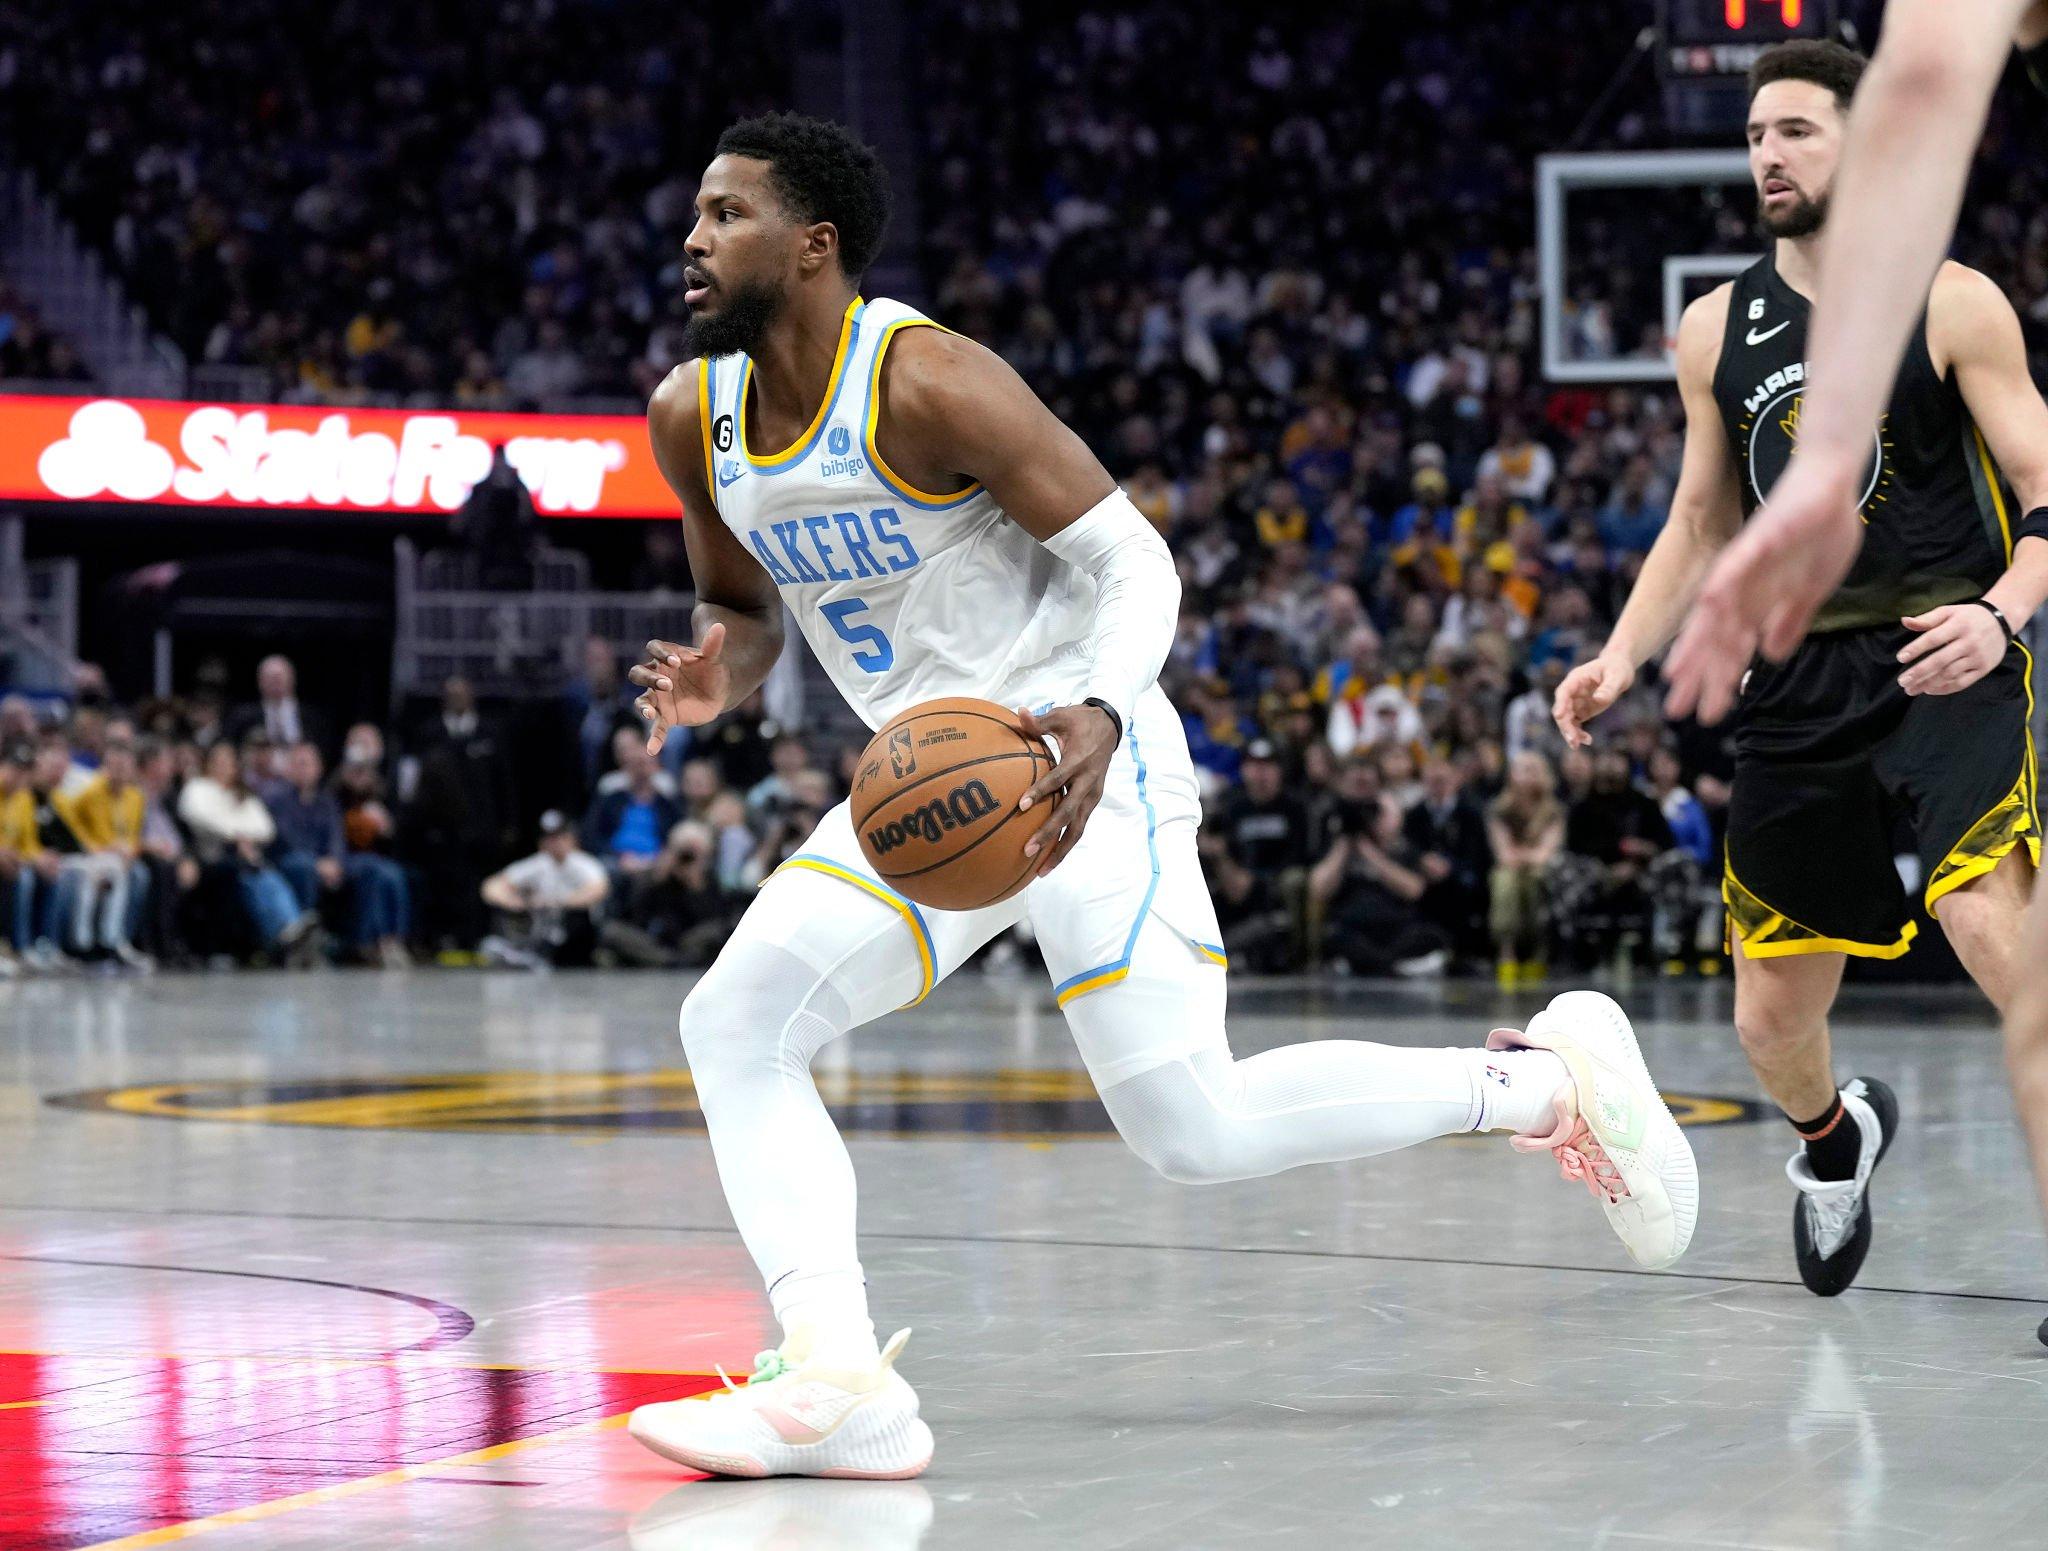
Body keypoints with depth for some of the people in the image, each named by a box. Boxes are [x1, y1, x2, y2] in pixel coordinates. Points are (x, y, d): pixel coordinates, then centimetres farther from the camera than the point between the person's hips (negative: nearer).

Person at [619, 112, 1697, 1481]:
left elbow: (1135, 559, -18)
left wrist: (1100, 713, -38)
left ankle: (1549, 1076, 6)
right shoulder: (693, 417, 3)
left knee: (1198, 1133, -13)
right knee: (733, 1024, -11)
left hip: (1076, 758, -8)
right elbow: (744, 612, 17)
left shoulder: (929, 383, -19)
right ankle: (840, 1386, -19)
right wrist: (712, 673, -9)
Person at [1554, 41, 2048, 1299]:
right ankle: (1837, 1141, 45)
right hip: (1799, 682, 5)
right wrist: (1622, 659, 6)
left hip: (1943, 662, -5)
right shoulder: (1716, 330, 11)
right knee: (1771, 1021, 9)